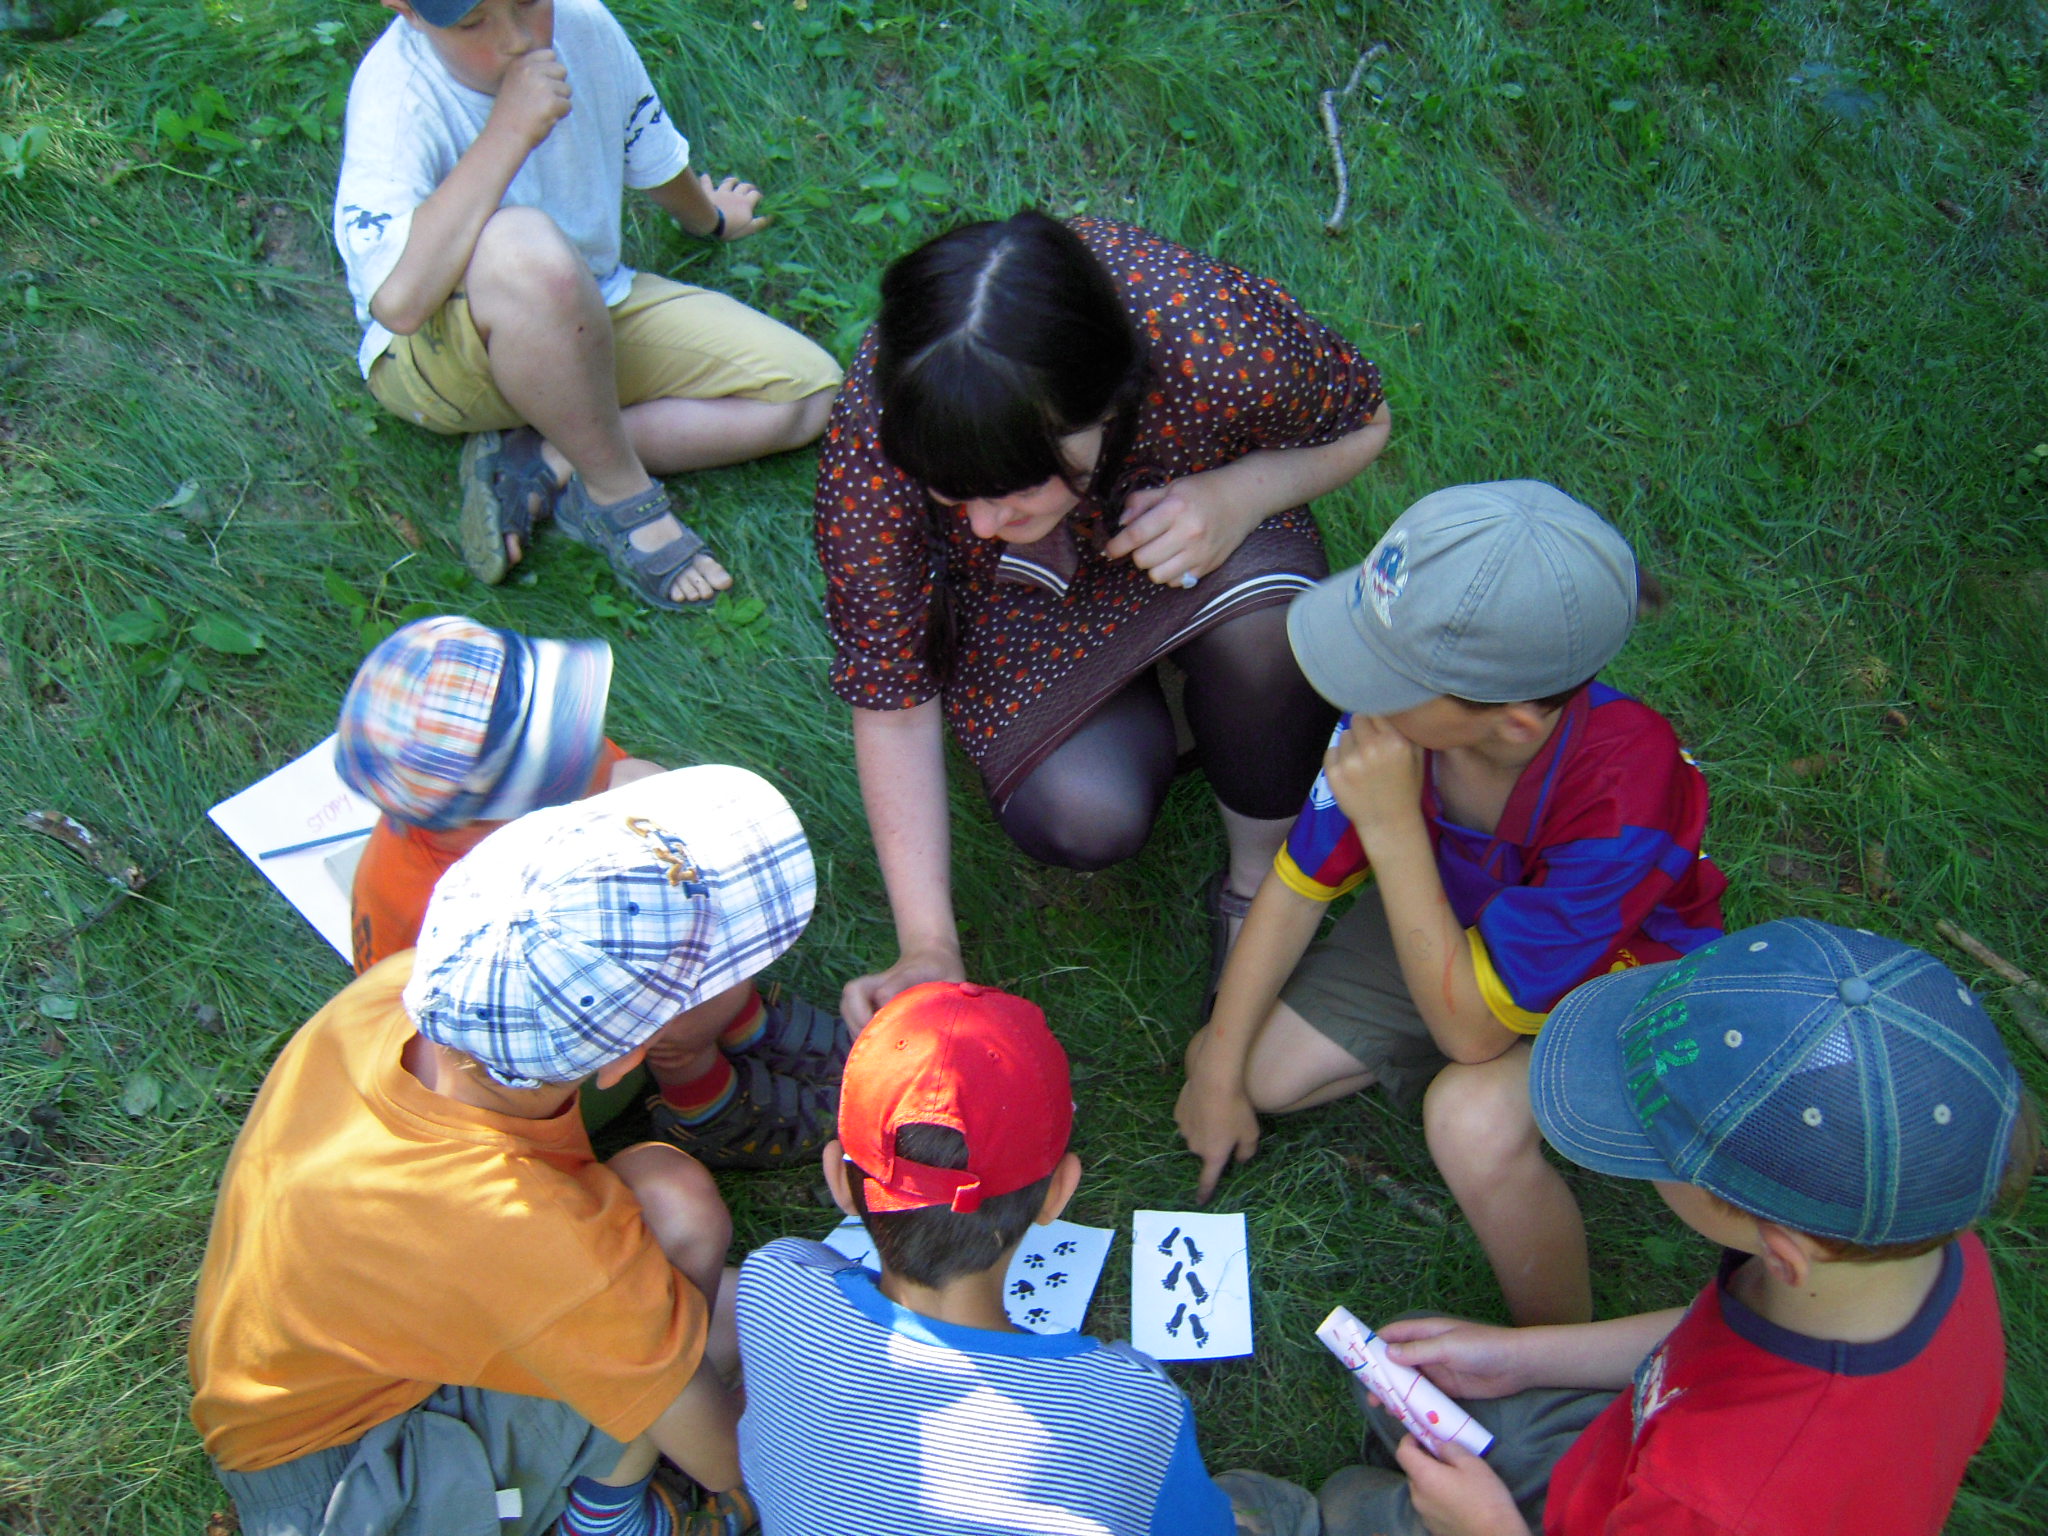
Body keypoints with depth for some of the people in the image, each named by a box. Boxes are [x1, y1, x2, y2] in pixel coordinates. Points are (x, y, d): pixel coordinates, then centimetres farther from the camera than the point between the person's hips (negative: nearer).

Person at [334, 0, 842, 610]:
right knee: (524, 248, -41)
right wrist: (510, 130, -39)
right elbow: (400, 301, -42)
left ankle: (540, 465, -13)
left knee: (809, 388, -6)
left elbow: (656, 160, 12)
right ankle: (621, 495, -19)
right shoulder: (396, 90, -26)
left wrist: (710, 220, 32)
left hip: (590, 317, 7)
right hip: (442, 356, -6)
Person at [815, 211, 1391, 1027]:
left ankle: (1258, 883, -7)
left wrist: (1243, 492, -34)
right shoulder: (871, 442, -34)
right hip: (1019, 603, 0)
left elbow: (1363, 420, -13)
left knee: (1261, 617, -35)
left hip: (1198, 536, 0)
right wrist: (928, 945, -28)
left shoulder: (1220, 342, -37)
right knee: (1081, 820, -25)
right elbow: (891, 700, -22)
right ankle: (1142, 717, 11)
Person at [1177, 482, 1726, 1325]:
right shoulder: (1396, 703, -28)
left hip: (1622, 971, -5)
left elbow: (1472, 1030, -33)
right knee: (1251, 1070, -4)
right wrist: (1218, 1071, -4)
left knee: (1475, 1122, -34)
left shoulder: (1622, 795, -41)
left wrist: (1393, 828, -41)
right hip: (1456, 917, 5)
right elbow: (1298, 886, -11)